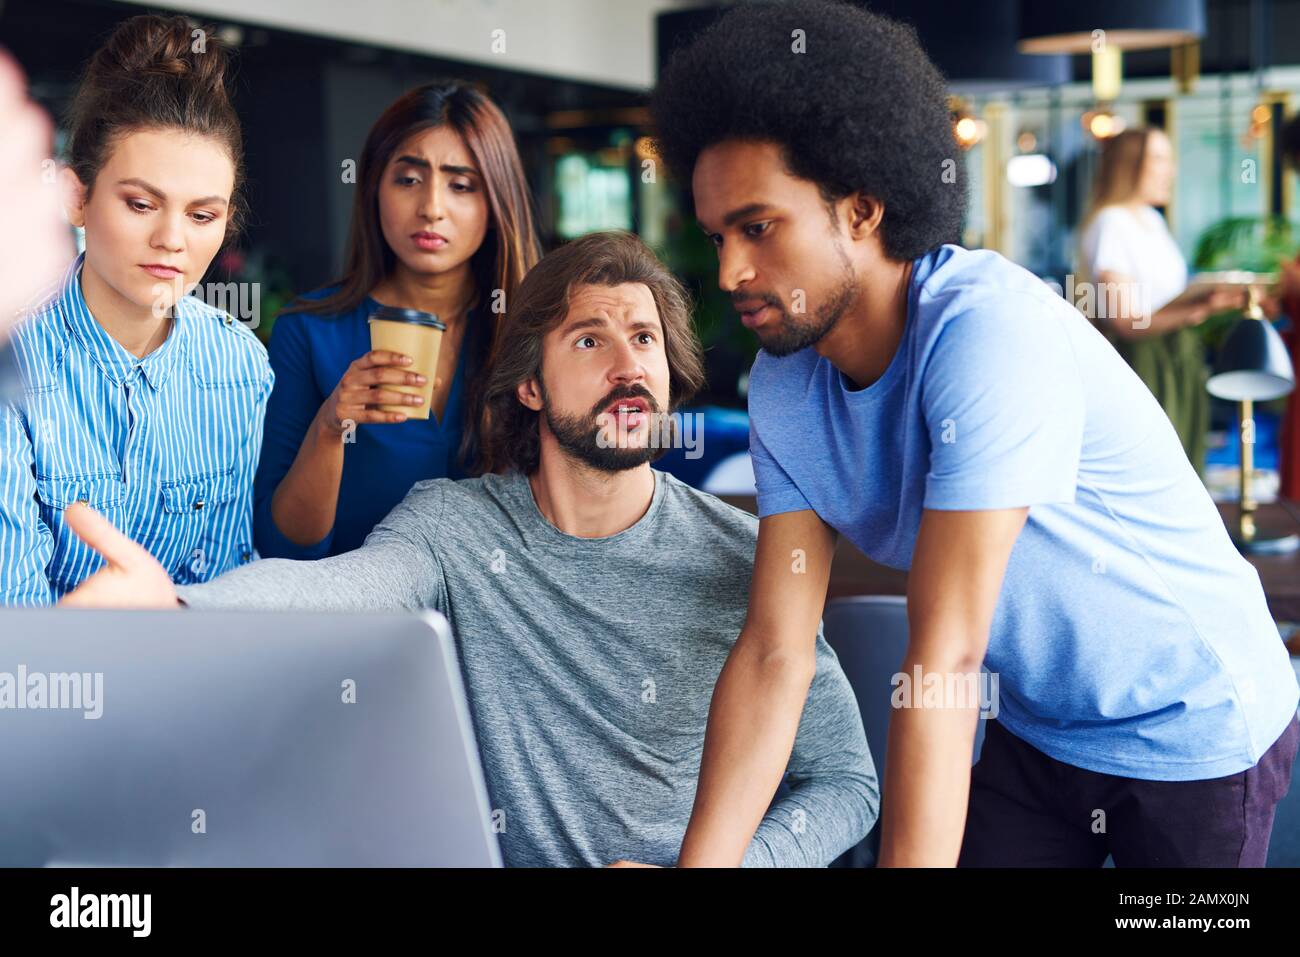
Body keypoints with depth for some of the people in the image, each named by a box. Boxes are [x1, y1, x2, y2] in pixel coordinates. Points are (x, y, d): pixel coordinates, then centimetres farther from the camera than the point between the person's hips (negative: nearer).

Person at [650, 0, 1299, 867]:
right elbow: (775, 651, -11)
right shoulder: (785, 388, -9)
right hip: (1037, 731, 5)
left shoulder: (991, 331, -31)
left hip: (1197, 730, -5)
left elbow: (942, 656, -34)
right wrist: (699, 863, -18)